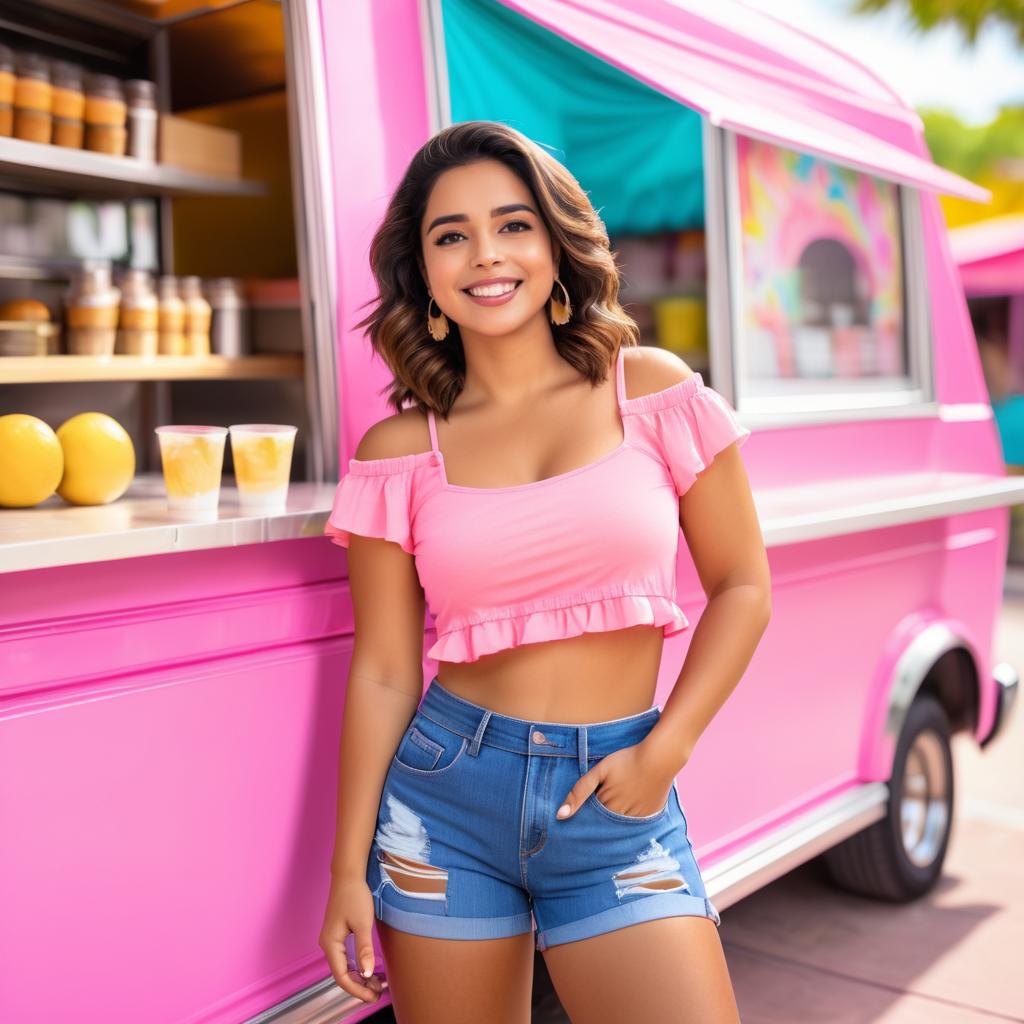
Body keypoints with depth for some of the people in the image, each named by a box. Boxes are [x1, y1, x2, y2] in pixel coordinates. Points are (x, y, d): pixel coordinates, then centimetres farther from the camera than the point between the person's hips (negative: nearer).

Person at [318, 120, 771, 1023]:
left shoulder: (652, 390, -1)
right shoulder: (399, 451, 0)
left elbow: (741, 587, 4)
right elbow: (383, 673, 2)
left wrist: (665, 750, -6)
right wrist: (349, 867, 3)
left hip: (615, 810, 0)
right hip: (444, 790, 1)